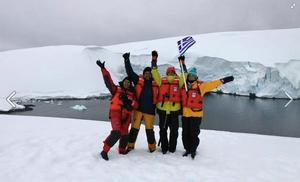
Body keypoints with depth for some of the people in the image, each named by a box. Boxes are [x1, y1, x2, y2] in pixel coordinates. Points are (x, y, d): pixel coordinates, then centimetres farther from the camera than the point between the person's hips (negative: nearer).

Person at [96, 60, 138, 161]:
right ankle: (105, 150, -4)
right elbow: (108, 81, 6)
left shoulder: (132, 94, 17)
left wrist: (130, 102, -15)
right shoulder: (116, 89, 13)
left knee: (124, 134, 3)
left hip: (126, 115, 3)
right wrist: (103, 68, 0)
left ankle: (122, 150, 26)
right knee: (116, 132, -18)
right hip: (115, 112, -3)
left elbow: (136, 105, 5)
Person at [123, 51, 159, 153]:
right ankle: (130, 145, 22)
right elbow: (130, 72, 1)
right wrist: (127, 60, 1)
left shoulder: (155, 83, 3)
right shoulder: (138, 80, 1)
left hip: (149, 110, 0)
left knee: (149, 129, 8)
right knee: (134, 128, 6)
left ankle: (152, 146, 26)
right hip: (138, 109, 0)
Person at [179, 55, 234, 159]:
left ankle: (193, 150, 25)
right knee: (185, 133, 12)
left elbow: (212, 84, -8)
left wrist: (223, 80, -15)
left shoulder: (200, 86, -5)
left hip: (196, 114, -3)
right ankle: (187, 149, 29)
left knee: (194, 134, 5)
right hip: (185, 114, 4)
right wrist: (182, 63, 13)